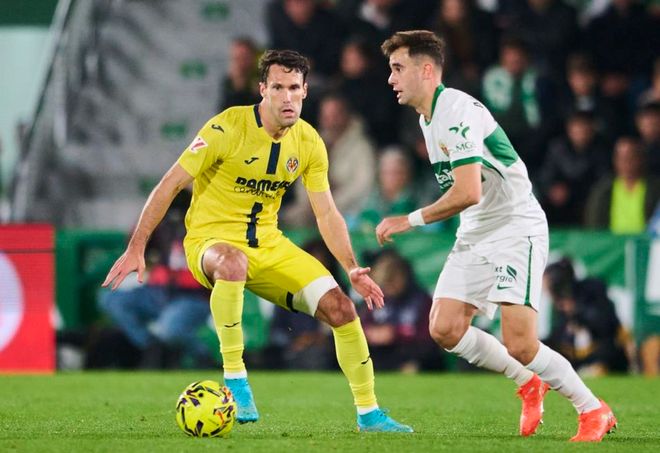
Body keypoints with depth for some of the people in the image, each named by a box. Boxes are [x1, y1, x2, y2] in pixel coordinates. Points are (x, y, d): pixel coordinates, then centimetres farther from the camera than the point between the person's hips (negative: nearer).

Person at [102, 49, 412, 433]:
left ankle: (369, 413, 9)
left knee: (340, 307, -8)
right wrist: (136, 248, -15)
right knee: (232, 262, -43)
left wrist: (354, 270, -4)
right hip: (211, 240, -5)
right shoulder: (227, 128, -17)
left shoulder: (309, 142, -1)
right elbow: (171, 185, -13)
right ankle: (234, 379, -31)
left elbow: (327, 214, 7)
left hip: (269, 244, 6)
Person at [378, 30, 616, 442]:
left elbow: (468, 193, -27)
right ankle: (528, 383, 14)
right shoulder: (427, 118, 12)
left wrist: (410, 221, -18)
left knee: (519, 343, -17)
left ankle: (594, 411, 2)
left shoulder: (457, 111, -20)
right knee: (445, 329, -6)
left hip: (515, 230, -9)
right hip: (474, 237, 9)